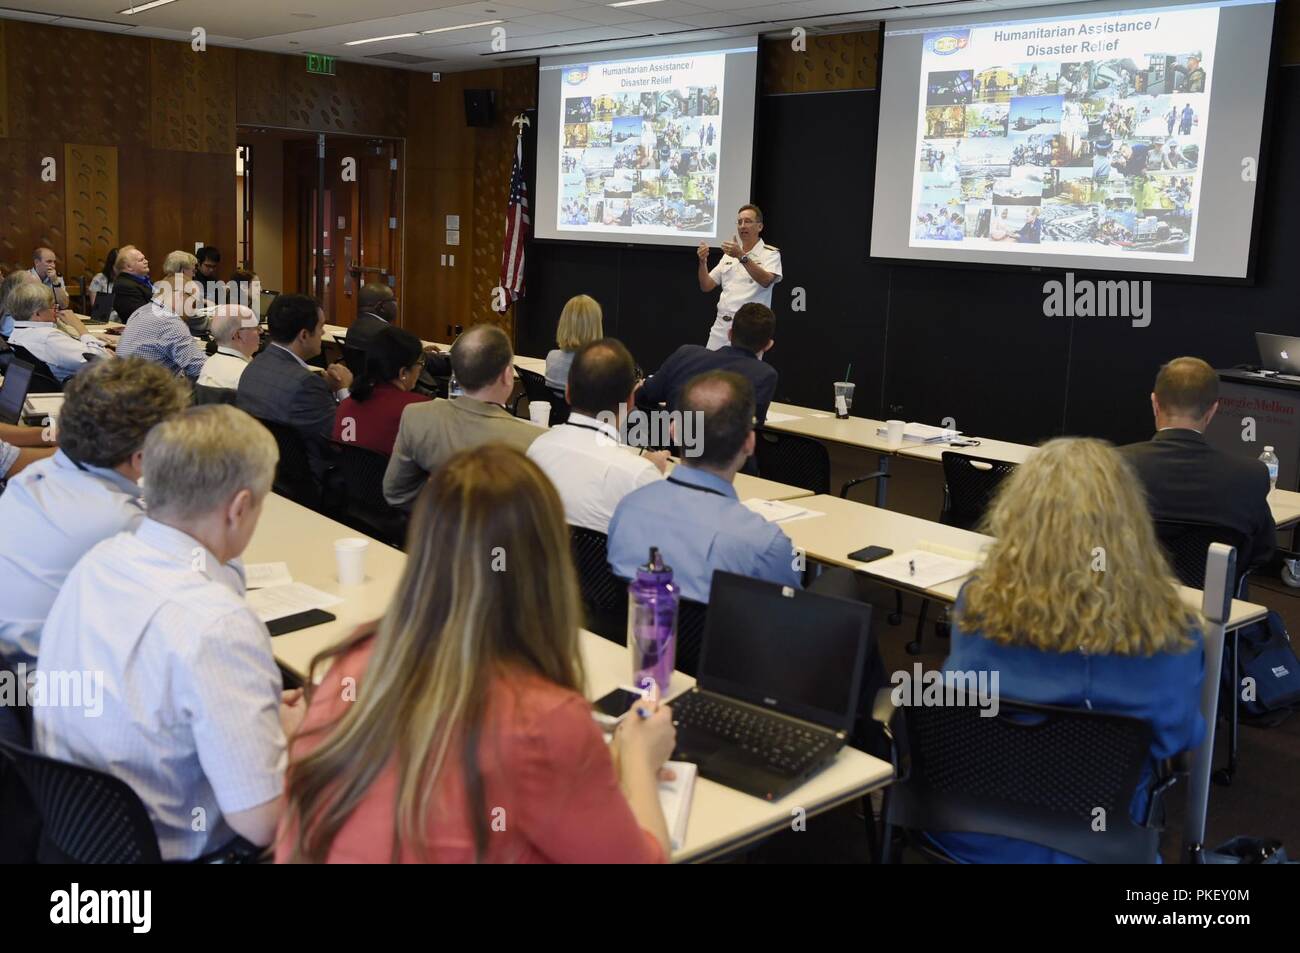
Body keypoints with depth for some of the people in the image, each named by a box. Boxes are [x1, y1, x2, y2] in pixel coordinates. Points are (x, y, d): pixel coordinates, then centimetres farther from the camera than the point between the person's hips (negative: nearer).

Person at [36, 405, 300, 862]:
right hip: (174, 848, -7)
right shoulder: (218, 626, -32)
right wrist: (292, 732, -9)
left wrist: (267, 707, 6)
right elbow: (261, 823, -28)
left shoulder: (99, 559, -6)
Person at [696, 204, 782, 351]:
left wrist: (742, 256, -31)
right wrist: (703, 262, -4)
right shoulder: (729, 254, 17)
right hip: (721, 326, 5)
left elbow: (765, 281, -22)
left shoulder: (770, 253, -2)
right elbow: (706, 287, 14)